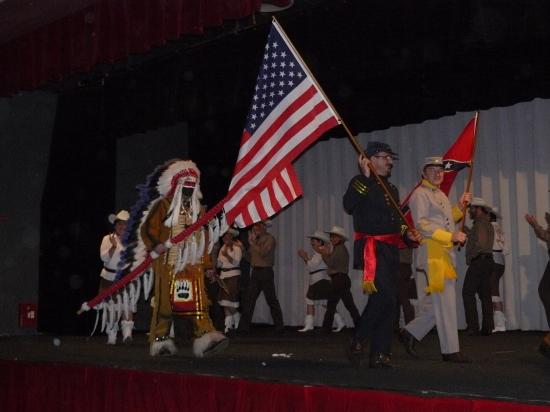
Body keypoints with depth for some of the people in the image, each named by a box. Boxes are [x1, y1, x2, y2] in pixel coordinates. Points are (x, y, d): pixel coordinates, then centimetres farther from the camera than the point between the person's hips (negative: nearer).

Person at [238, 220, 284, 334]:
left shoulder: (269, 238, -7)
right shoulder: (256, 239, 15)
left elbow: (263, 252, -21)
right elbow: (249, 255, 11)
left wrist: (252, 243, -14)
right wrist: (251, 241, 2)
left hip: (266, 271, -7)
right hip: (255, 271, 7)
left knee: (271, 300, -2)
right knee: (249, 300, 2)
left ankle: (279, 326, 7)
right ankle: (244, 327, 2)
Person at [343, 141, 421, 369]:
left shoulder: (392, 189, 22)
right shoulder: (361, 183, -2)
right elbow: (349, 205, -23)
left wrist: (407, 234, 12)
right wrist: (365, 177, -24)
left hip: (391, 250, 8)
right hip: (372, 249, -8)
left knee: (388, 302, 6)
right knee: (384, 296, -20)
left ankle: (379, 354, 10)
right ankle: (358, 341, -4)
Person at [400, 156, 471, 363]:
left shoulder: (441, 195, 22)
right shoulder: (420, 194, -7)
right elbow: (422, 225, -16)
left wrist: (460, 206, 17)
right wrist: (450, 236, -22)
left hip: (445, 251, 9)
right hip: (431, 251, -9)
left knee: (435, 300, 11)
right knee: (444, 301, -8)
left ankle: (411, 332, 23)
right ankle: (450, 350, -4)